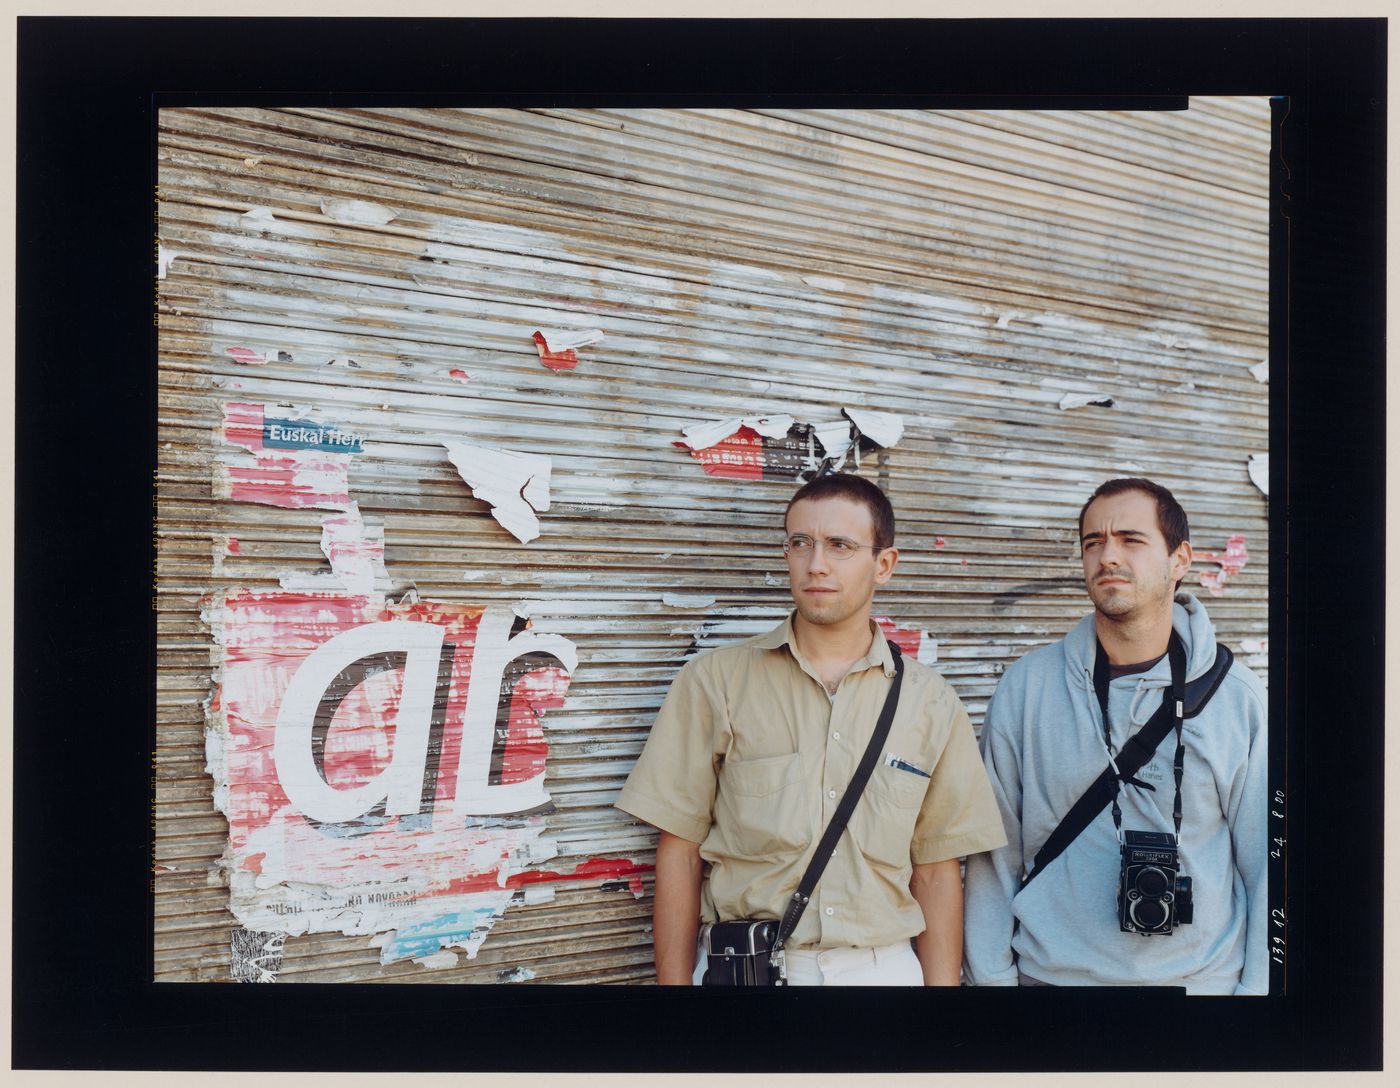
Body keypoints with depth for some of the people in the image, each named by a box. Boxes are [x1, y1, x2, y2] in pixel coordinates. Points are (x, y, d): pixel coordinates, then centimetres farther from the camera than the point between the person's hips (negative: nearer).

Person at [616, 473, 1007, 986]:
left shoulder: (931, 703, 2)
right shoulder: (714, 680, -4)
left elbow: (935, 870, 3)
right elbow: (680, 852, -3)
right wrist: (674, 982, -7)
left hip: (883, 966, 2)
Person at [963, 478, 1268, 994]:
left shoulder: (1236, 697, -3)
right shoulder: (1025, 687, -4)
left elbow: (1265, 864, 0)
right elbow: (995, 854, -1)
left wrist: (1256, 984, -5)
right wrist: (992, 976, -3)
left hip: (1202, 975, 0)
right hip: (1052, 972, 0)